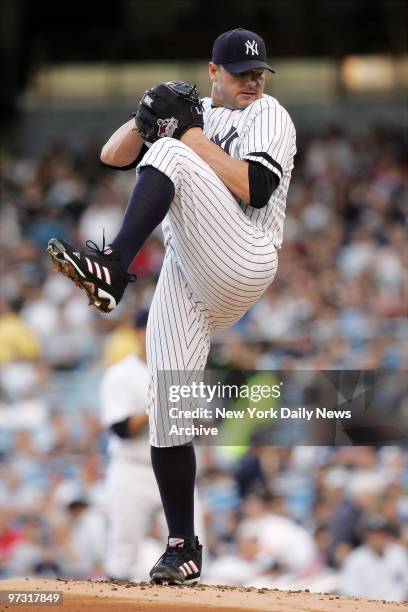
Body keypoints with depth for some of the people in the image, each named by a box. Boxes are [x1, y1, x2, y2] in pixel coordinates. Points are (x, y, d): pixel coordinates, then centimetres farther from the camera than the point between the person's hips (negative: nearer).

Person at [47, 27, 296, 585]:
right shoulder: (190, 115, 23)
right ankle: (184, 548, 4)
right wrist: (145, 119, -5)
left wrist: (191, 136, -10)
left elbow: (256, 189, -13)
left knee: (169, 156, -25)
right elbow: (114, 156, 15)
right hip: (186, 277, 6)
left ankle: (112, 268, -44)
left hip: (242, 263, -6)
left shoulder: (269, 116, 5)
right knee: (167, 413, -3)